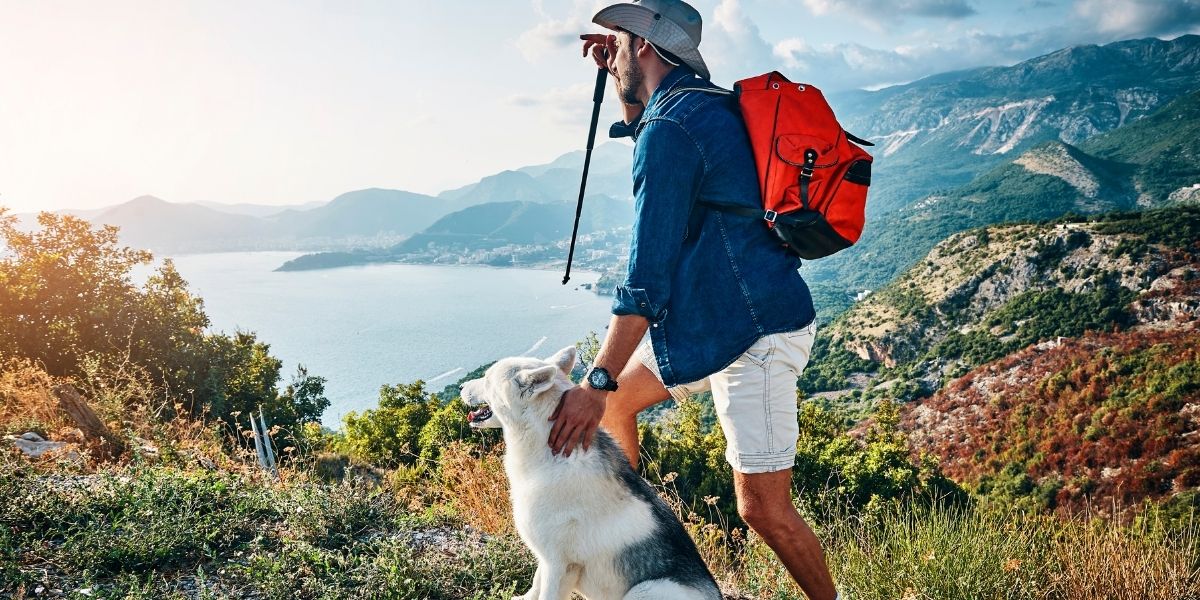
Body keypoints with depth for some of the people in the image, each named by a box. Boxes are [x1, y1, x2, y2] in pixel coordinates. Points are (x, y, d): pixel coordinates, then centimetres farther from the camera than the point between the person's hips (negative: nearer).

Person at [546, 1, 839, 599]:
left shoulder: (671, 129, -19)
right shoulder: (704, 104, 11)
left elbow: (648, 274, -25)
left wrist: (596, 383, -23)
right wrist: (617, 74, 22)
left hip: (754, 331, -10)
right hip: (707, 318, 10)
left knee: (762, 508, -5)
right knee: (611, 401, 18)